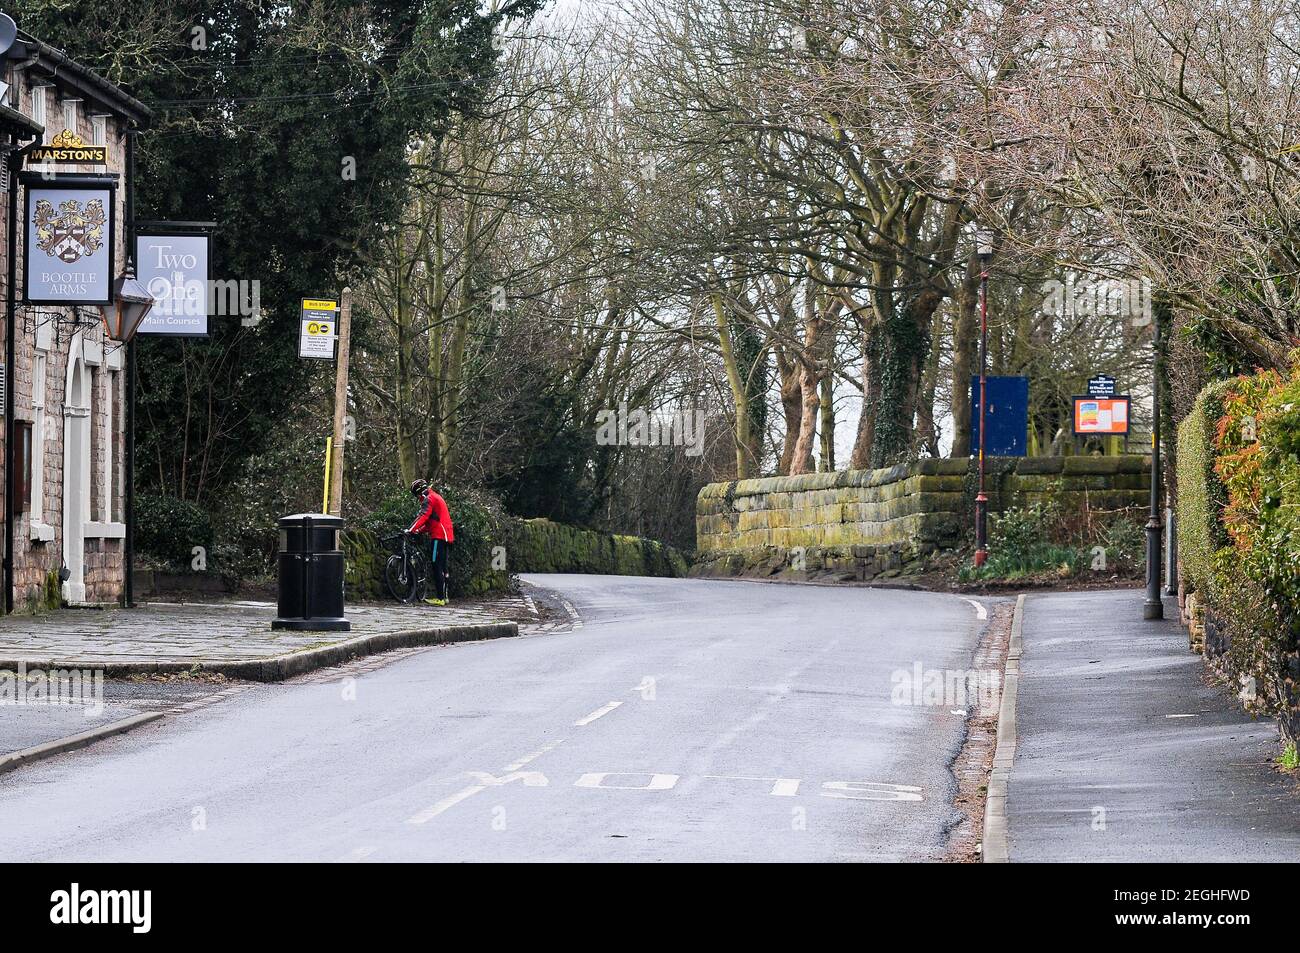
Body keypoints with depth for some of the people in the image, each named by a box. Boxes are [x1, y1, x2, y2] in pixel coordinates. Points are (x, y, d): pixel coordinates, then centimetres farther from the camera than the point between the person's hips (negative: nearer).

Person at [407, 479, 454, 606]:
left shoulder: (429, 499, -7)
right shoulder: (436, 497, 25)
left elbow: (423, 517, -21)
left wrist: (411, 530, -26)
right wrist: (420, 531, 22)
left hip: (438, 536, -10)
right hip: (447, 536, 10)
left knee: (437, 567, -12)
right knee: (442, 568, 15)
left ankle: (439, 598, -16)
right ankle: (444, 596, 19)